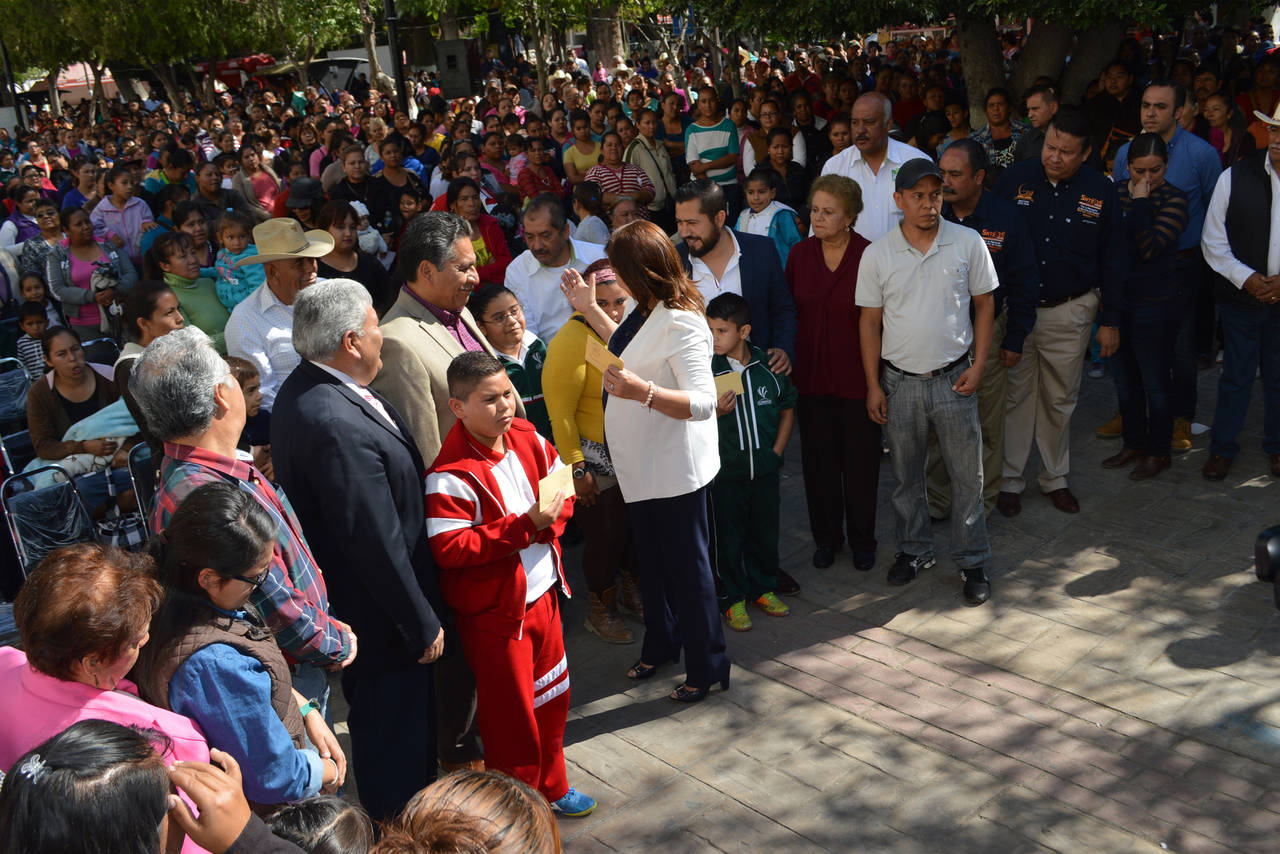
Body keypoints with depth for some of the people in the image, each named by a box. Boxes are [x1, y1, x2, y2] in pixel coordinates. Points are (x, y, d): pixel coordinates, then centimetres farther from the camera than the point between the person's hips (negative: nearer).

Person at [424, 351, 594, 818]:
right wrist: (525, 525, -29)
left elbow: (563, 488, 8)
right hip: (494, 611, -7)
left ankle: (550, 787, 44)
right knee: (511, 716, 8)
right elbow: (448, 549, -28)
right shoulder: (451, 475, -24)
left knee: (551, 697, 22)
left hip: (542, 594, 7)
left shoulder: (527, 438, -2)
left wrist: (550, 522, -15)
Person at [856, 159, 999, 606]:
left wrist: (978, 363, -5)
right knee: (906, 474, 13)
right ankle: (914, 550, 32)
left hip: (954, 378, -1)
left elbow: (985, 304, 4)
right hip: (899, 380, 1)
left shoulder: (968, 243, -4)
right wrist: (873, 385, 0)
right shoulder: (877, 255, -3)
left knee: (968, 475, 5)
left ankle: (973, 561, 19)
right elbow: (870, 321, 2)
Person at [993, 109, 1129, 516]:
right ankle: (1009, 480, 18)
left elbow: (1113, 260, 4)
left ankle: (1056, 478, 27)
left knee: (1061, 399, 11)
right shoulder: (1014, 178, -4)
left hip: (1070, 312, 1)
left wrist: (1110, 321, 3)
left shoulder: (1100, 191, -2)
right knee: (1014, 395, 6)